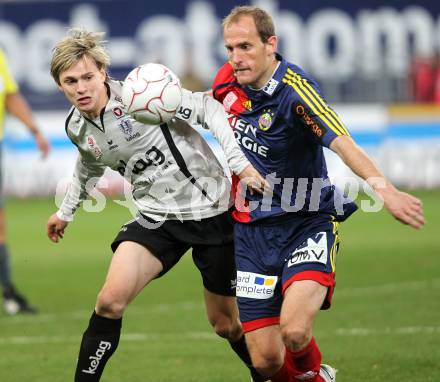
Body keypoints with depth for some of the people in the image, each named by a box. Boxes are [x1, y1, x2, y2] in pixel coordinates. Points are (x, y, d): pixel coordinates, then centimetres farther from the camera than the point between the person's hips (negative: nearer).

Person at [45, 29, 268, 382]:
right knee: (111, 300, -18)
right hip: (157, 217, 4)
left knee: (226, 324, 5)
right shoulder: (76, 128, 0)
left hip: (212, 210, -4)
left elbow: (208, 108, -16)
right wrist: (66, 211, 37)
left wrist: (239, 162, -25)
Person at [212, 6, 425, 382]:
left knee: (294, 331, -26)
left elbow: (343, 143, -38)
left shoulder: (295, 90, -22)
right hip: (252, 229, 5)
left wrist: (383, 188, -54)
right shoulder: (228, 81, -3)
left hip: (307, 224, -5)